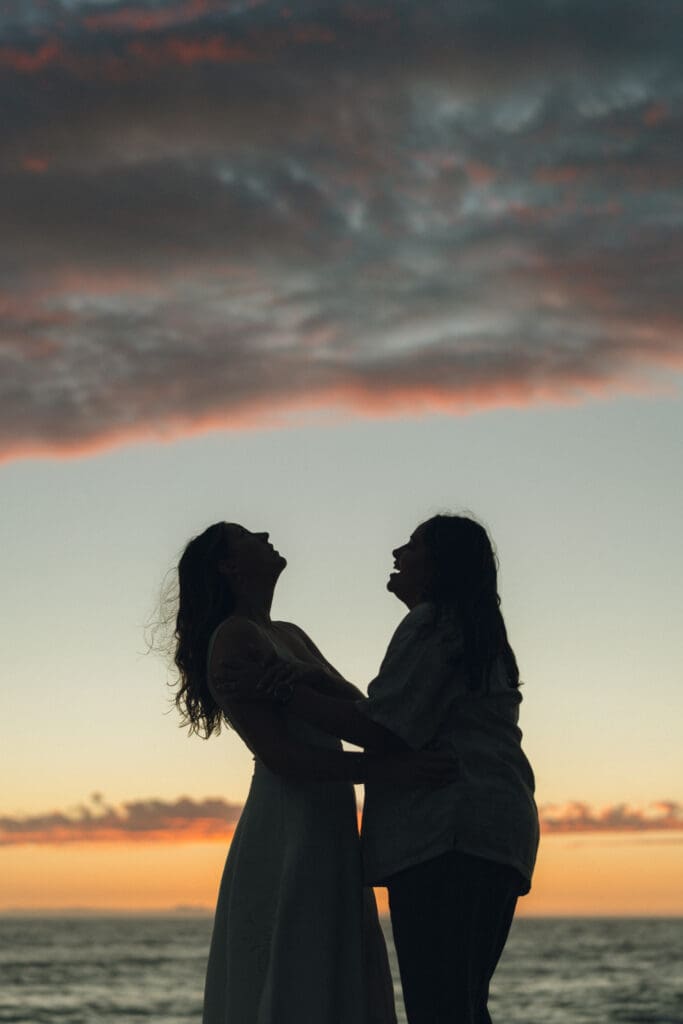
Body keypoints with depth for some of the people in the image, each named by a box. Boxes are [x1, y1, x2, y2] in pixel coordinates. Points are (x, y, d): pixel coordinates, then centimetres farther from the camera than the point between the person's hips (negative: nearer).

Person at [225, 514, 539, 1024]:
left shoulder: (431, 624, -4)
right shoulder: (481, 636, 28)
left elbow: (383, 730, -13)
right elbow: (398, 717, 19)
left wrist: (285, 693, -9)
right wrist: (314, 681, 8)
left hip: (443, 834, -10)